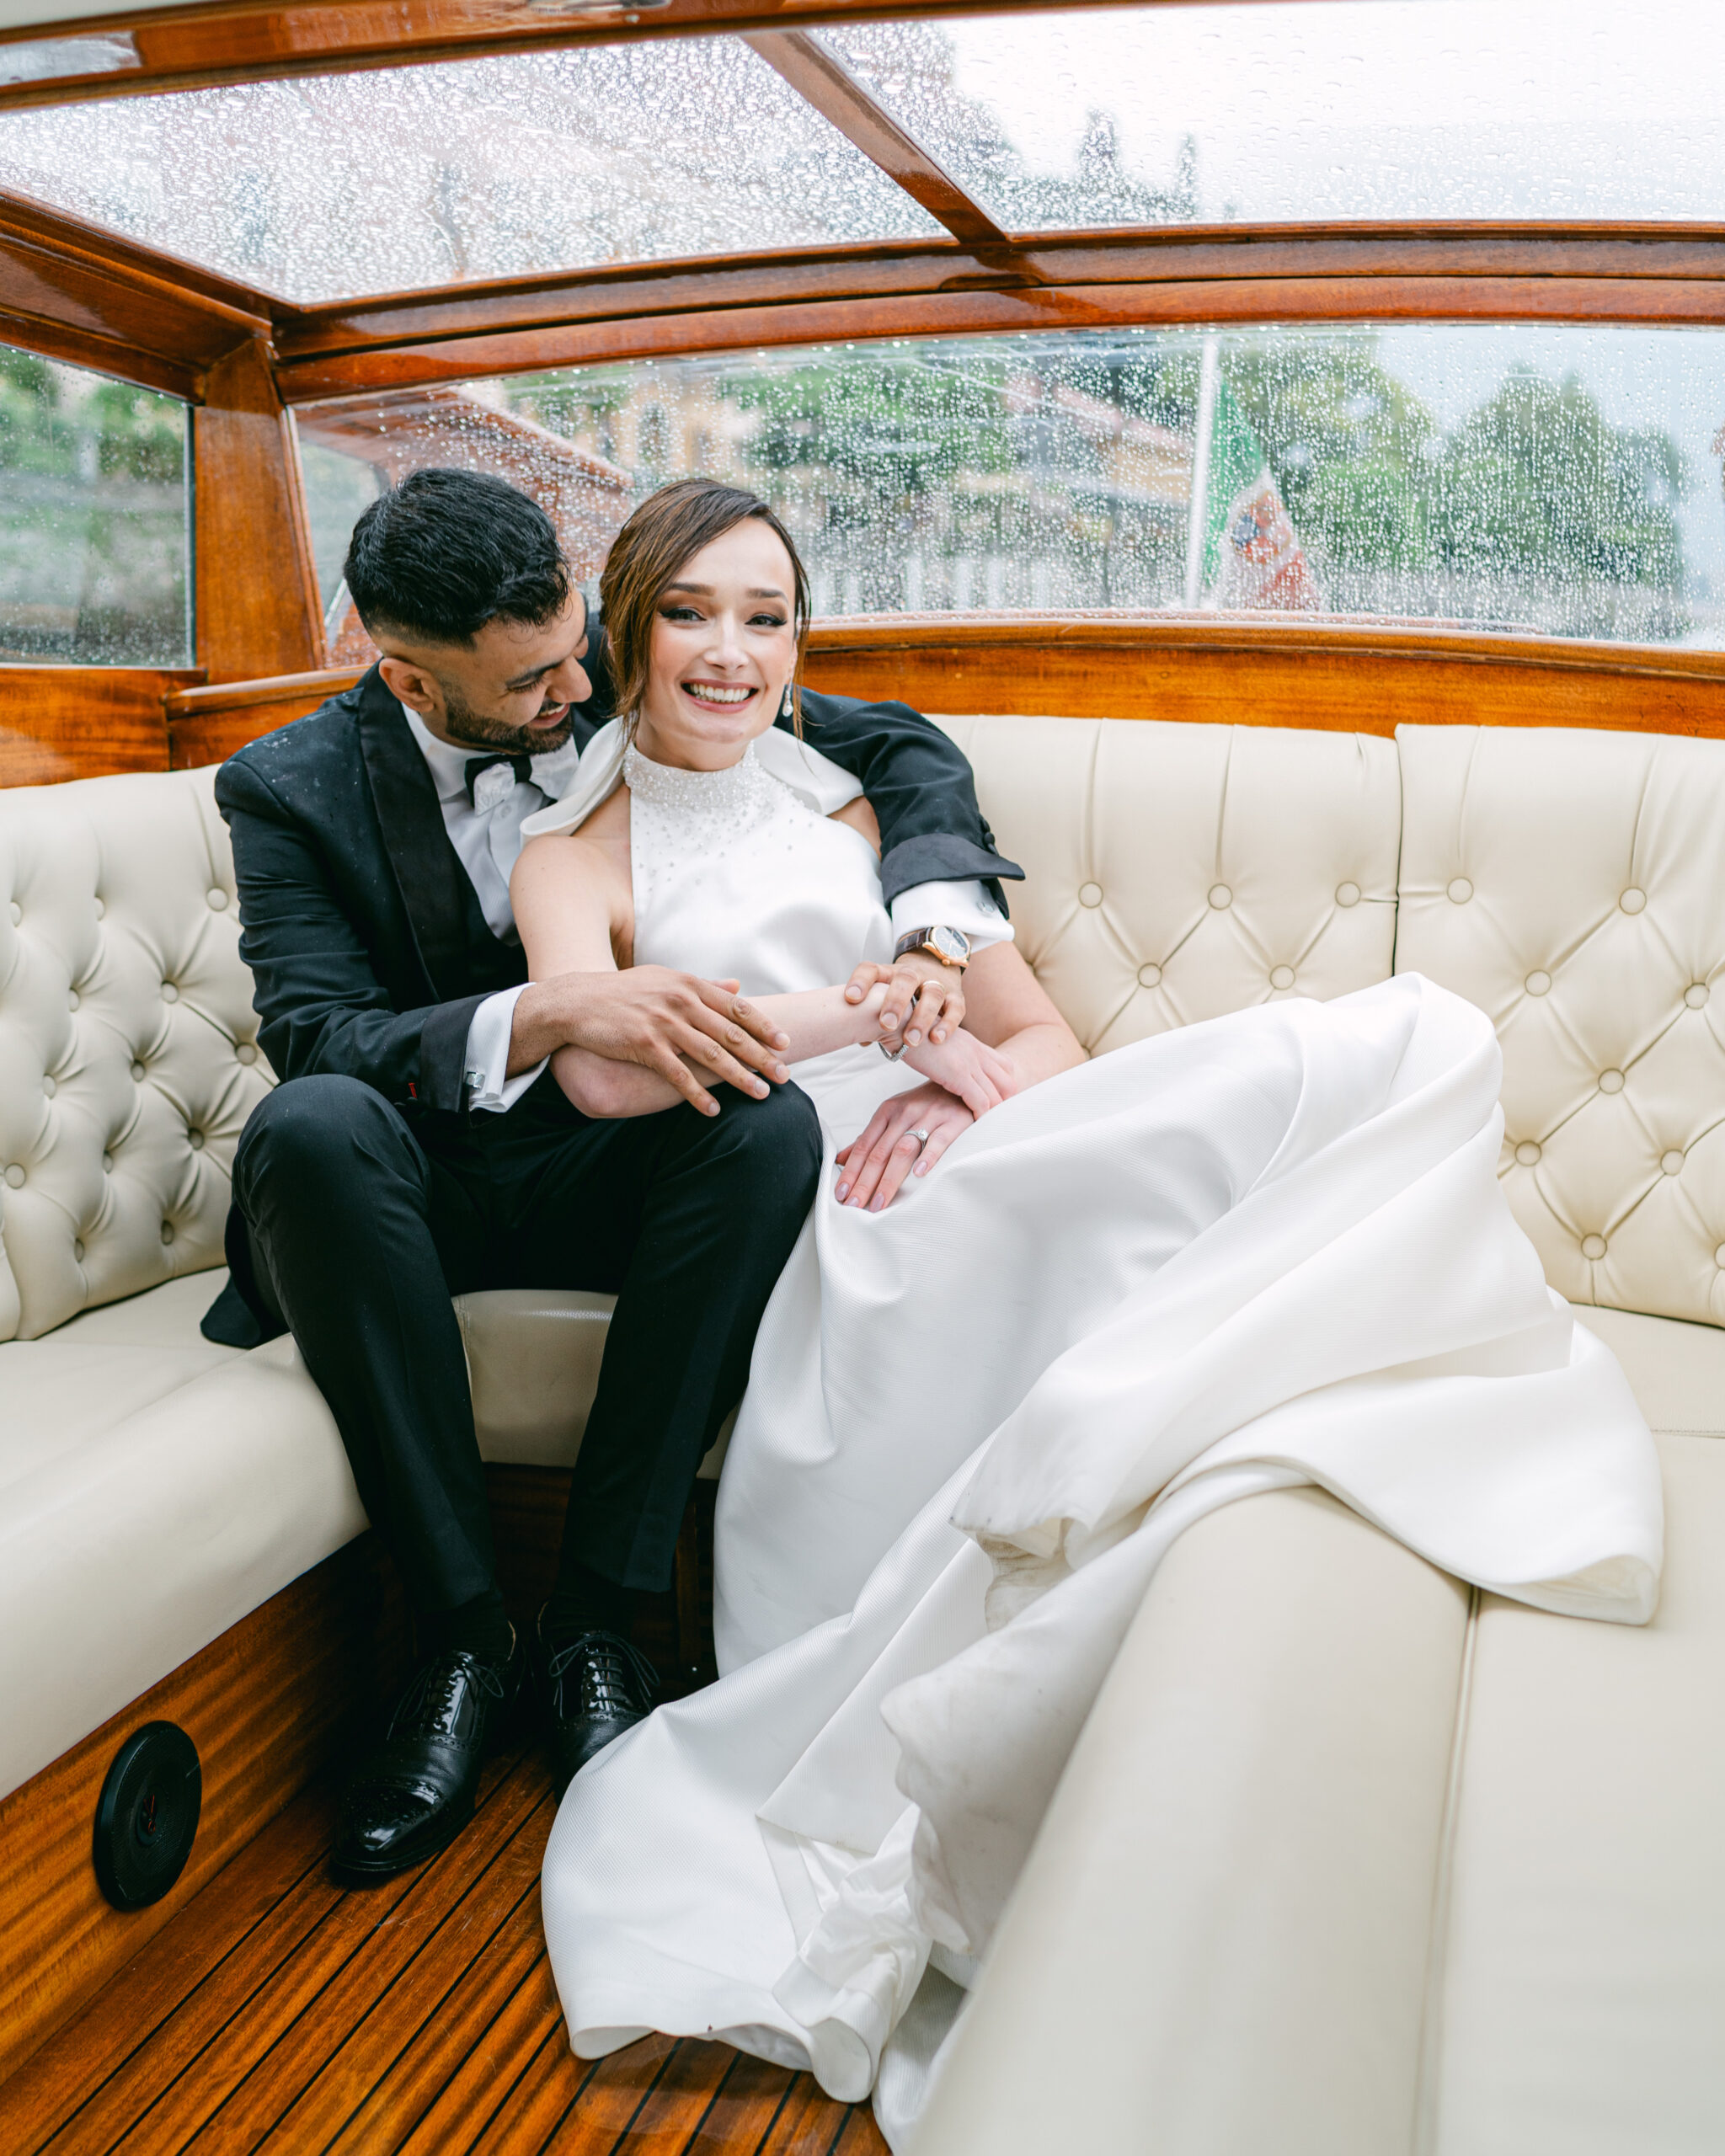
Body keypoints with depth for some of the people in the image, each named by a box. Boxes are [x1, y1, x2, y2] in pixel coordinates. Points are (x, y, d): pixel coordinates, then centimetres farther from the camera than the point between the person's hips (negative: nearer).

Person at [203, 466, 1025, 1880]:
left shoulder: (612, 686, -3)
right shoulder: (293, 790, -7)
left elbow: (902, 746, 0)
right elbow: (317, 1037, -21)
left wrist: (935, 930, -20)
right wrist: (548, 1014, -38)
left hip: (603, 1178, 2)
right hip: (417, 1191, -1)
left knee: (772, 1123, -30)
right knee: (313, 1125, -35)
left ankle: (595, 1619, -22)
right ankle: (462, 1631, -23)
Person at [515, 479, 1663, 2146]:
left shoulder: (866, 805, 25)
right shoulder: (577, 850, 15)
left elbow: (1050, 1040, 18)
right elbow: (600, 1066, -9)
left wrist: (961, 1086, -5)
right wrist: (880, 1010, -7)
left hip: (978, 1178, 5)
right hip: (815, 1234, -5)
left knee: (1397, 1050, -22)